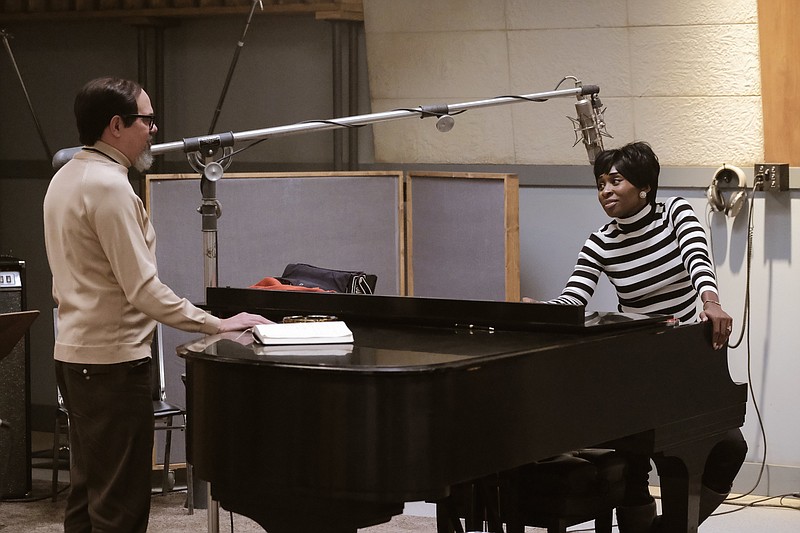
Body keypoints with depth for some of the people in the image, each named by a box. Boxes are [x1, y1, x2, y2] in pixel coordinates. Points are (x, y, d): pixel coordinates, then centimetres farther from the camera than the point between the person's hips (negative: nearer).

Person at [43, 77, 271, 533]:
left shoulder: (65, 178, 12)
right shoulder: (109, 186, -18)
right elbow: (144, 291, -21)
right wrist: (218, 325, -15)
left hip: (74, 354, 10)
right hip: (112, 359, -10)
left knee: (87, 493, 15)